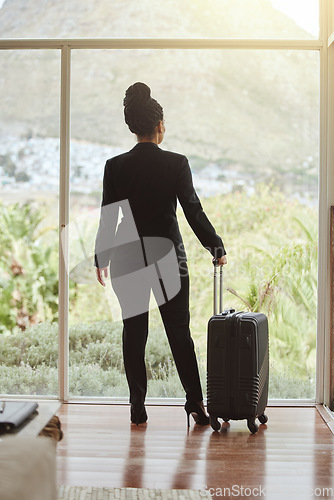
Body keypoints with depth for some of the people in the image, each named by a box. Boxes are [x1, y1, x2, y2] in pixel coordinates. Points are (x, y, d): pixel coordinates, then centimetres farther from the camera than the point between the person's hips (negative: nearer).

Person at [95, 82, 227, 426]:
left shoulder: (115, 166, -4)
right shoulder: (176, 164, -8)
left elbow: (108, 218, 0)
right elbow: (194, 211, -6)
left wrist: (101, 258, 11)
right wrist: (217, 249, 5)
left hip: (128, 257, 1)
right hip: (167, 256, -1)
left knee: (134, 332, 9)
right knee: (179, 331, 8)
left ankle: (137, 408, 12)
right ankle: (195, 402, 6)